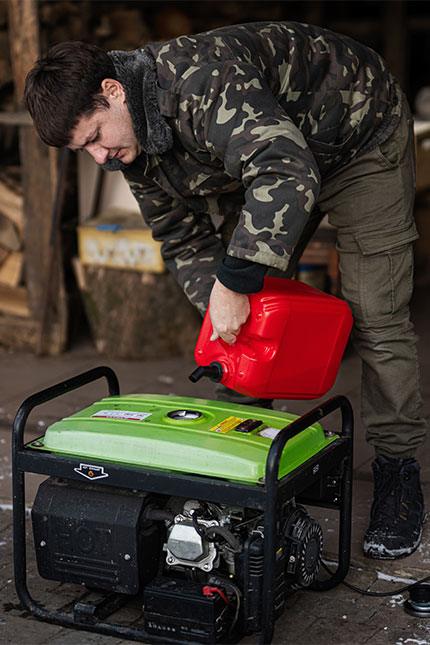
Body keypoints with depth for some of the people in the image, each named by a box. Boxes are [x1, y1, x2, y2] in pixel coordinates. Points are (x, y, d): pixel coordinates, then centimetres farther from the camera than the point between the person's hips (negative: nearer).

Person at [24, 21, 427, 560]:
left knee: (374, 316, -10)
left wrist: (233, 282, -48)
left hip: (360, 138, -7)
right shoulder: (132, 142, -11)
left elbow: (287, 175, -52)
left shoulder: (204, 78, -40)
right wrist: (221, 304, -21)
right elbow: (184, 239, -3)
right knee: (247, 321, 3)